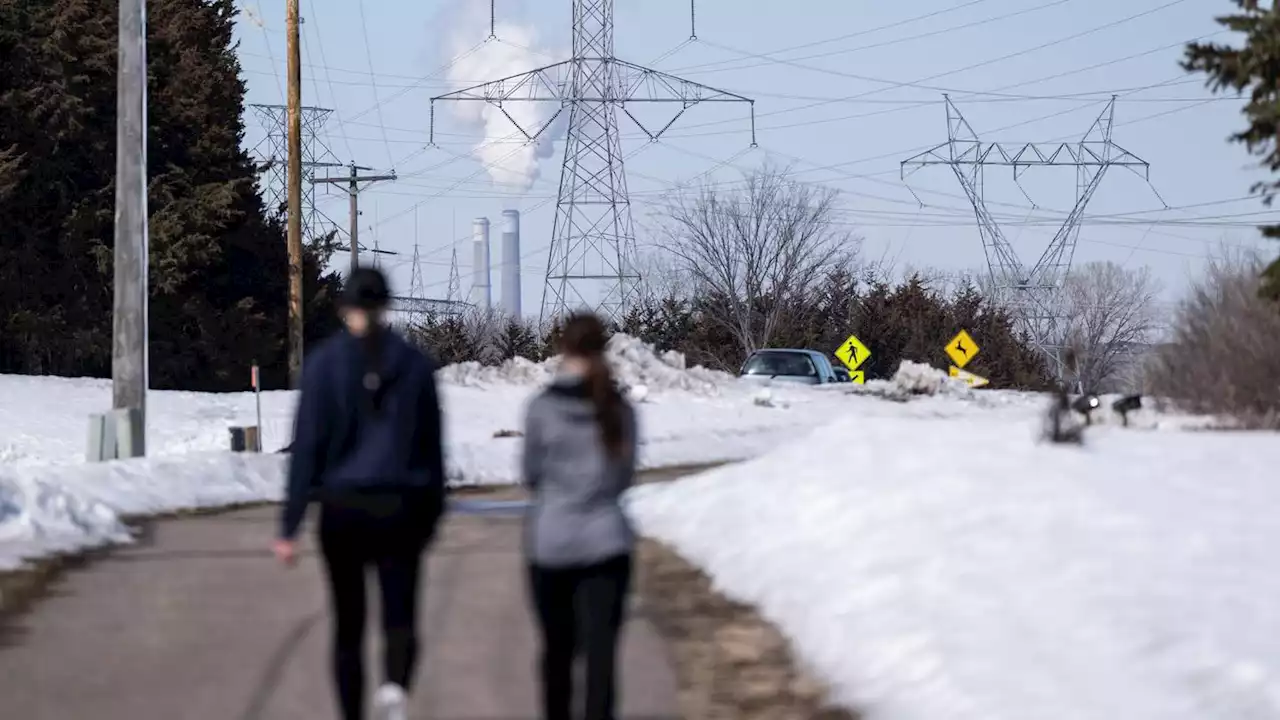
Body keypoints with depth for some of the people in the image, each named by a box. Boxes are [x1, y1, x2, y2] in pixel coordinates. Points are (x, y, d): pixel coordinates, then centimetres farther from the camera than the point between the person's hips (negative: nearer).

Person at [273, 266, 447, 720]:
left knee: (348, 624, 13)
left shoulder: (325, 363, -5)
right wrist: (433, 512, 16)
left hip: (343, 510, -1)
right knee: (400, 615, 4)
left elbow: (306, 447, -7)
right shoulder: (414, 363, 0)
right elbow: (432, 445, 5)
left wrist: (289, 527, -5)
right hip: (400, 508, 1)